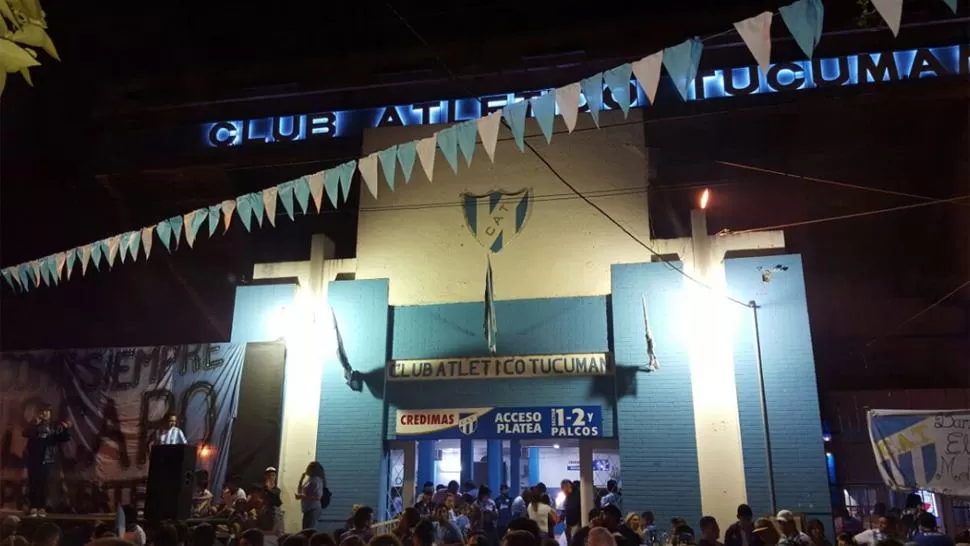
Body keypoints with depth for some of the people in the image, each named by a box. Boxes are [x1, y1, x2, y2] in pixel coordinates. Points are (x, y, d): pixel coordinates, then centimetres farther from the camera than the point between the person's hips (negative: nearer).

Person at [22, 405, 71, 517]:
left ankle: (42, 507, 0)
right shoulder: (34, 425, 10)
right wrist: (34, 424, -26)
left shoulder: (55, 427, 10)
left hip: (47, 459, 0)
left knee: (43, 483, -2)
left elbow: (64, 438, 2)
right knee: (33, 483, -3)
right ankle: (33, 507, 1)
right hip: (33, 458, 0)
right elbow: (25, 434, -9)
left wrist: (66, 429, -19)